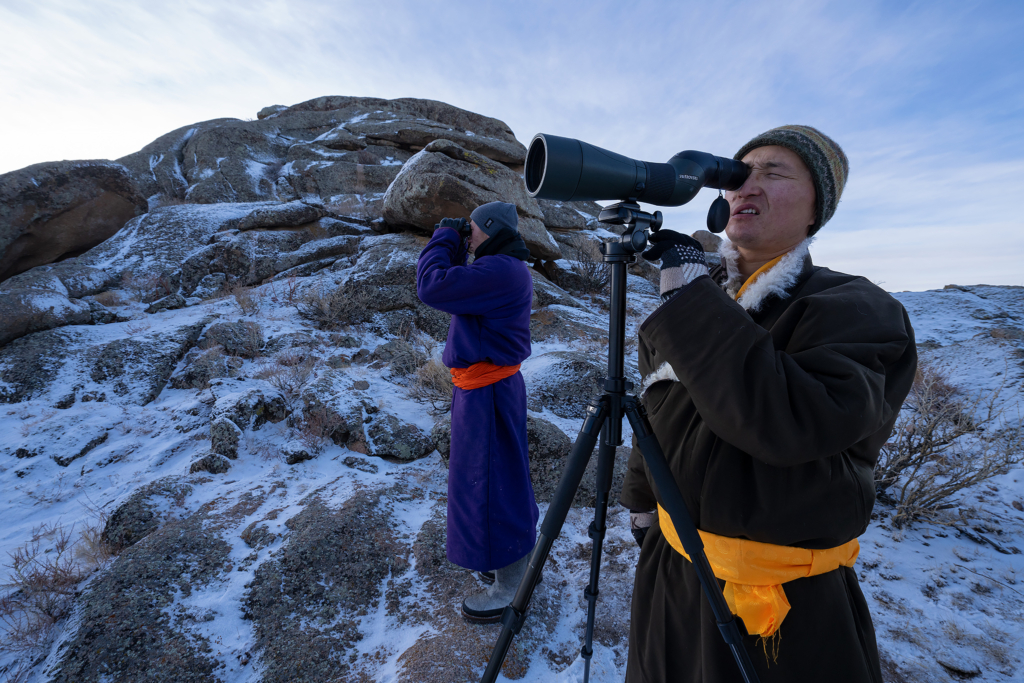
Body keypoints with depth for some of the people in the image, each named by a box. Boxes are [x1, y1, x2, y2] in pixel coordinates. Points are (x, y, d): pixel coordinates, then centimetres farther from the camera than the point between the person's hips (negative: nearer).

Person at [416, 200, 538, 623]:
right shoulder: (506, 270, 15)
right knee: (502, 473, 21)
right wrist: (452, 249, 10)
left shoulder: (499, 271, -19)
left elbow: (432, 287, -24)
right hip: (494, 383, 11)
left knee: (488, 481, 1)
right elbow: (459, 292, 20)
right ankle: (517, 560, 41)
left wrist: (443, 240, -8)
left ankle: (509, 589, 20)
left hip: (486, 390, -11)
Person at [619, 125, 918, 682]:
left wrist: (692, 297, -31)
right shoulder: (698, 294, 0)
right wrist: (641, 498, 15)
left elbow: (793, 421, -36)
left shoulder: (856, 311, -16)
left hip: (782, 600, -5)